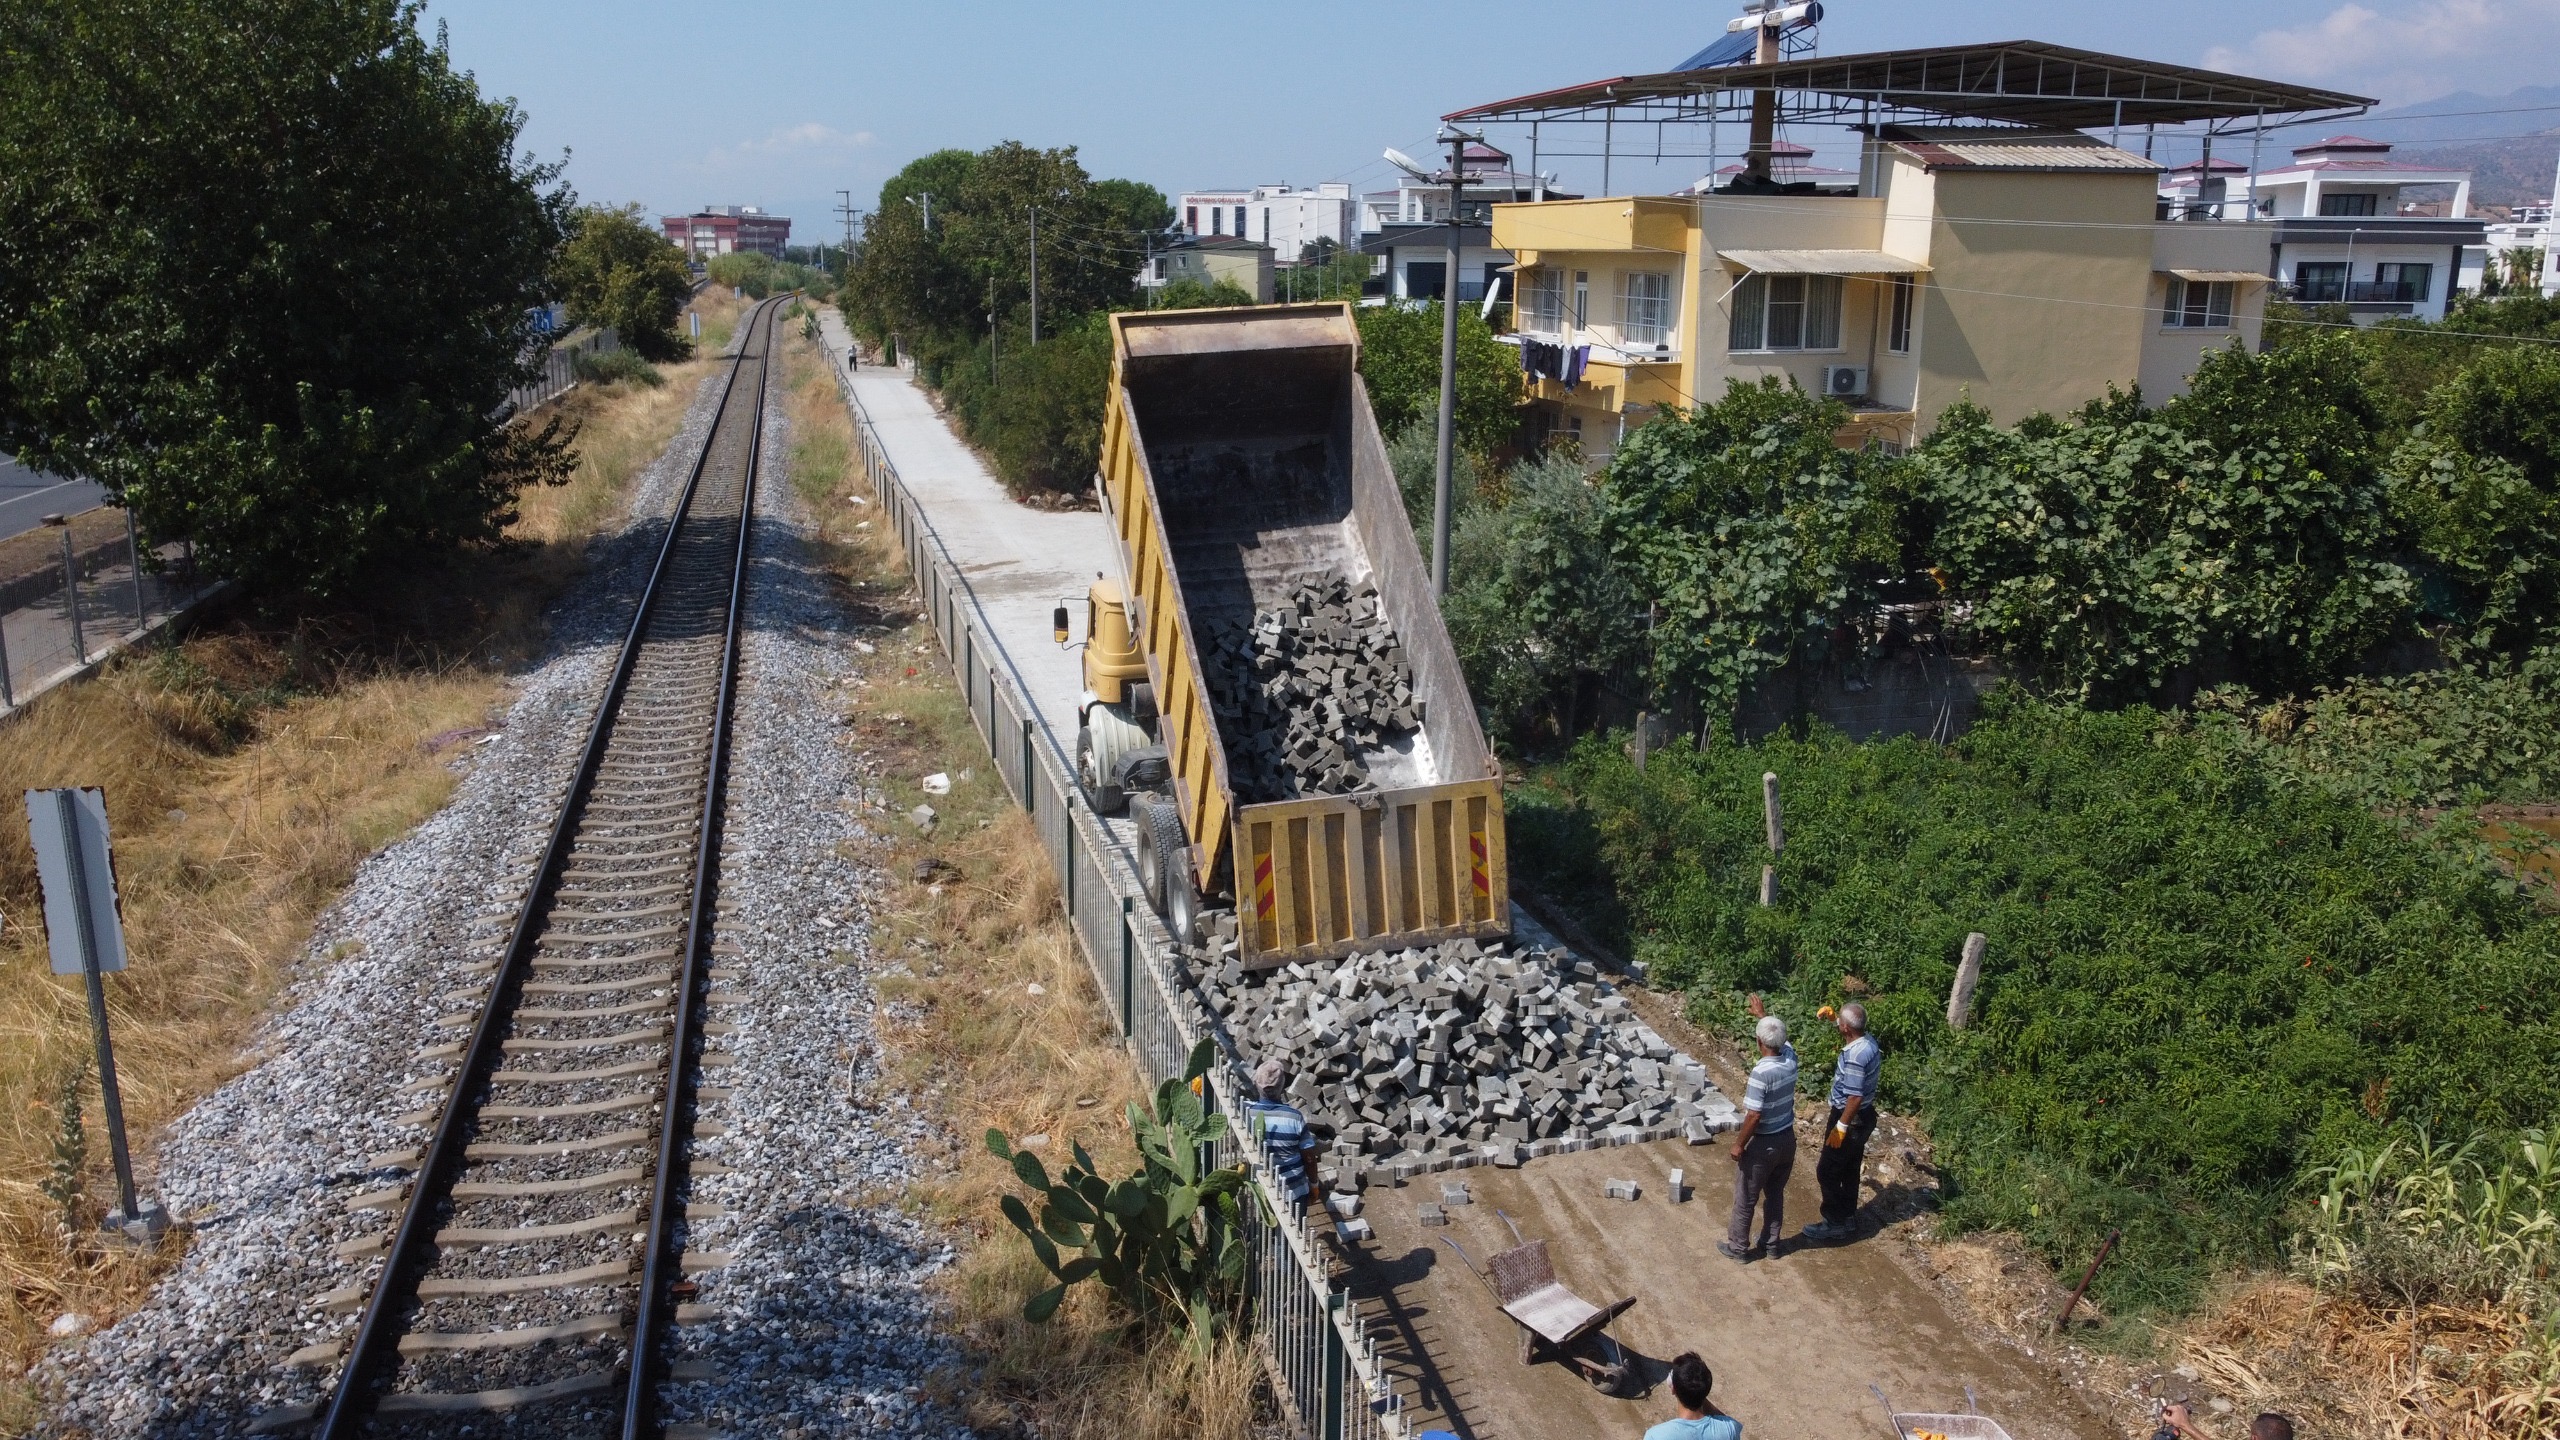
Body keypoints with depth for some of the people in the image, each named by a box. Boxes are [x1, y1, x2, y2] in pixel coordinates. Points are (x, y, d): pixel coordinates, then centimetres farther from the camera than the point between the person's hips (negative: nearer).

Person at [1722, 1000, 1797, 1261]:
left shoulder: (1761, 1071, -29)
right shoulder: (1790, 1057, -8)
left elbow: (1754, 1116, -26)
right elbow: (1779, 1036, 17)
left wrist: (1739, 1144, -14)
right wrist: (1763, 1014, 29)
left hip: (1763, 1145, -7)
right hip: (1787, 1139, 7)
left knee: (1745, 1199, 12)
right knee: (1776, 1194, 24)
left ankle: (1738, 1247, 26)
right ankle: (1771, 1244, 37)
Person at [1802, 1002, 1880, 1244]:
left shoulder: (1855, 1056, -31)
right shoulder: (1868, 1041, -2)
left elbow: (1855, 1097, -29)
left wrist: (1840, 1127, -21)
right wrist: (1833, 1020, 15)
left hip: (1850, 1119, -10)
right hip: (1863, 1117, 10)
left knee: (1827, 1172, 3)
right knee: (1849, 1170, 20)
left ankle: (1835, 1223, 13)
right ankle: (1847, 1220, 32)